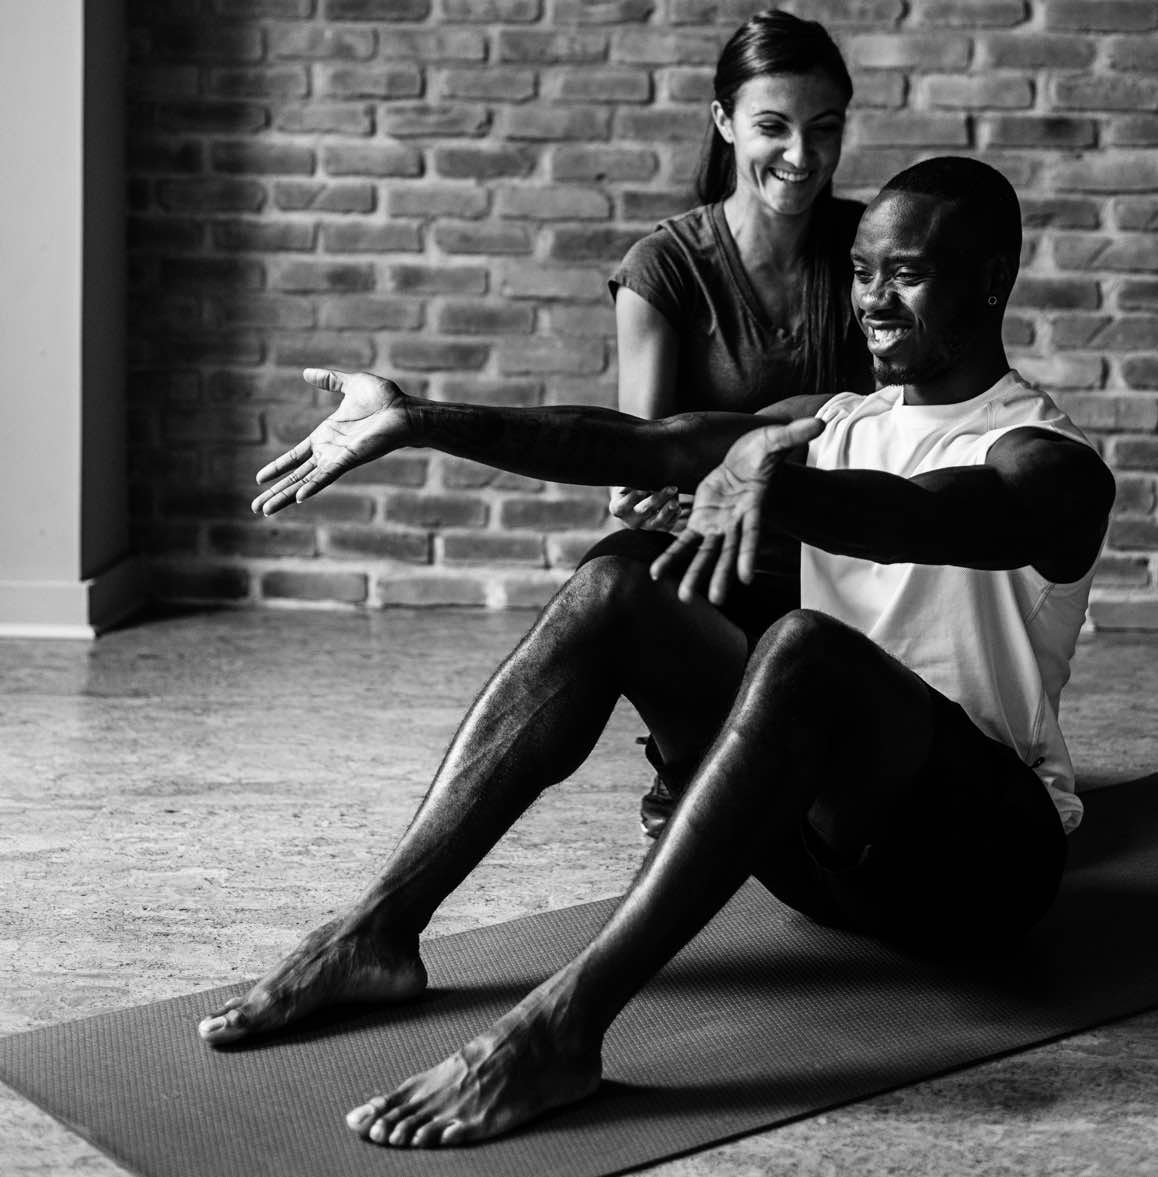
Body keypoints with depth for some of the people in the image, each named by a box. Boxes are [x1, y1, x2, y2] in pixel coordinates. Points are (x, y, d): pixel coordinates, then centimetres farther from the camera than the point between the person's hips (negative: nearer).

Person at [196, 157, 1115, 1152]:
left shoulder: (1049, 463, -7)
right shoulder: (837, 423, 14)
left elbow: (916, 514, -32)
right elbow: (630, 446, 3)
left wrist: (771, 483, -52)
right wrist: (420, 423, -8)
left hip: (986, 847, -6)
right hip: (824, 831, 6)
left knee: (806, 648, -35)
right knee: (613, 593, -12)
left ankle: (565, 1024, -42)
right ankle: (378, 933, -19)